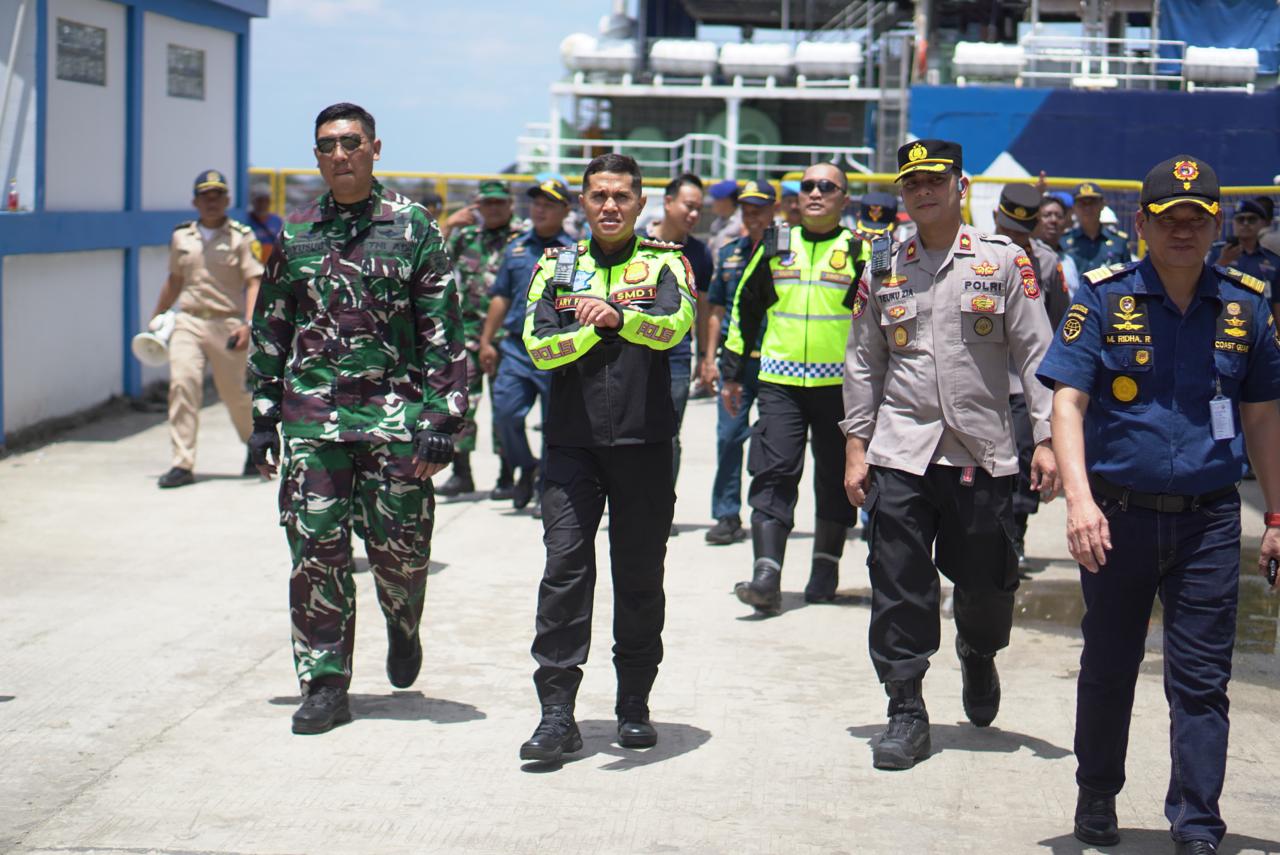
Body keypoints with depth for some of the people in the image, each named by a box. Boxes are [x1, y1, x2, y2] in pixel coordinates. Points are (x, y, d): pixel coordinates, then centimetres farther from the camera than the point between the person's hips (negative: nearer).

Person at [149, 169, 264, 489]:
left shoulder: (241, 237, 0)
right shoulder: (181, 237, 12)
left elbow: (254, 282, -8)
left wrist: (248, 324, -20)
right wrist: (157, 317, 24)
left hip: (227, 325, -3)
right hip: (187, 322, 3)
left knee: (236, 395, 5)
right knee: (182, 383, -15)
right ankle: (182, 464, -15)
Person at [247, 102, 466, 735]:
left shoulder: (413, 227, 2)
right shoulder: (294, 234, 10)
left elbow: (443, 332, 0)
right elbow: (268, 332, 16)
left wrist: (442, 420, -6)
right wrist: (264, 417, 11)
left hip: (395, 412, -2)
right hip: (312, 415, 2)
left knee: (399, 545, 1)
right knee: (316, 551, 0)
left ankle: (403, 628, 34)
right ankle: (324, 683, 10)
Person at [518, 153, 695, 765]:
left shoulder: (663, 264, 5)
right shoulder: (557, 267, 11)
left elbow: (675, 325, -16)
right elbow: (538, 346, -3)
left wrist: (618, 315, -34)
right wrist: (591, 328, -20)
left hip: (644, 441, 0)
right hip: (571, 441, 1)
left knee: (640, 576, 6)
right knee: (565, 568, -7)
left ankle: (634, 706, 19)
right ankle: (557, 713, -5)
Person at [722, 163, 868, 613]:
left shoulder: (859, 252, 3)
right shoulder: (774, 248, 11)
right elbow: (744, 308, 19)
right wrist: (732, 372, 17)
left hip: (839, 385, -1)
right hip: (779, 382, 1)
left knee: (835, 479, 8)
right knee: (773, 474, -9)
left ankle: (825, 569, 24)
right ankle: (767, 578, -14)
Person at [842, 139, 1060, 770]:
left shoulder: (1004, 263, 3)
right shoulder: (884, 273, 10)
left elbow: (1036, 355, 1)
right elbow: (863, 363, 13)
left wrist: (1046, 439, -6)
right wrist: (855, 446, 7)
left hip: (983, 452, -1)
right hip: (899, 456, 1)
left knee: (987, 582, 7)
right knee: (899, 588, -3)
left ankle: (978, 658, 39)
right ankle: (906, 712, 8)